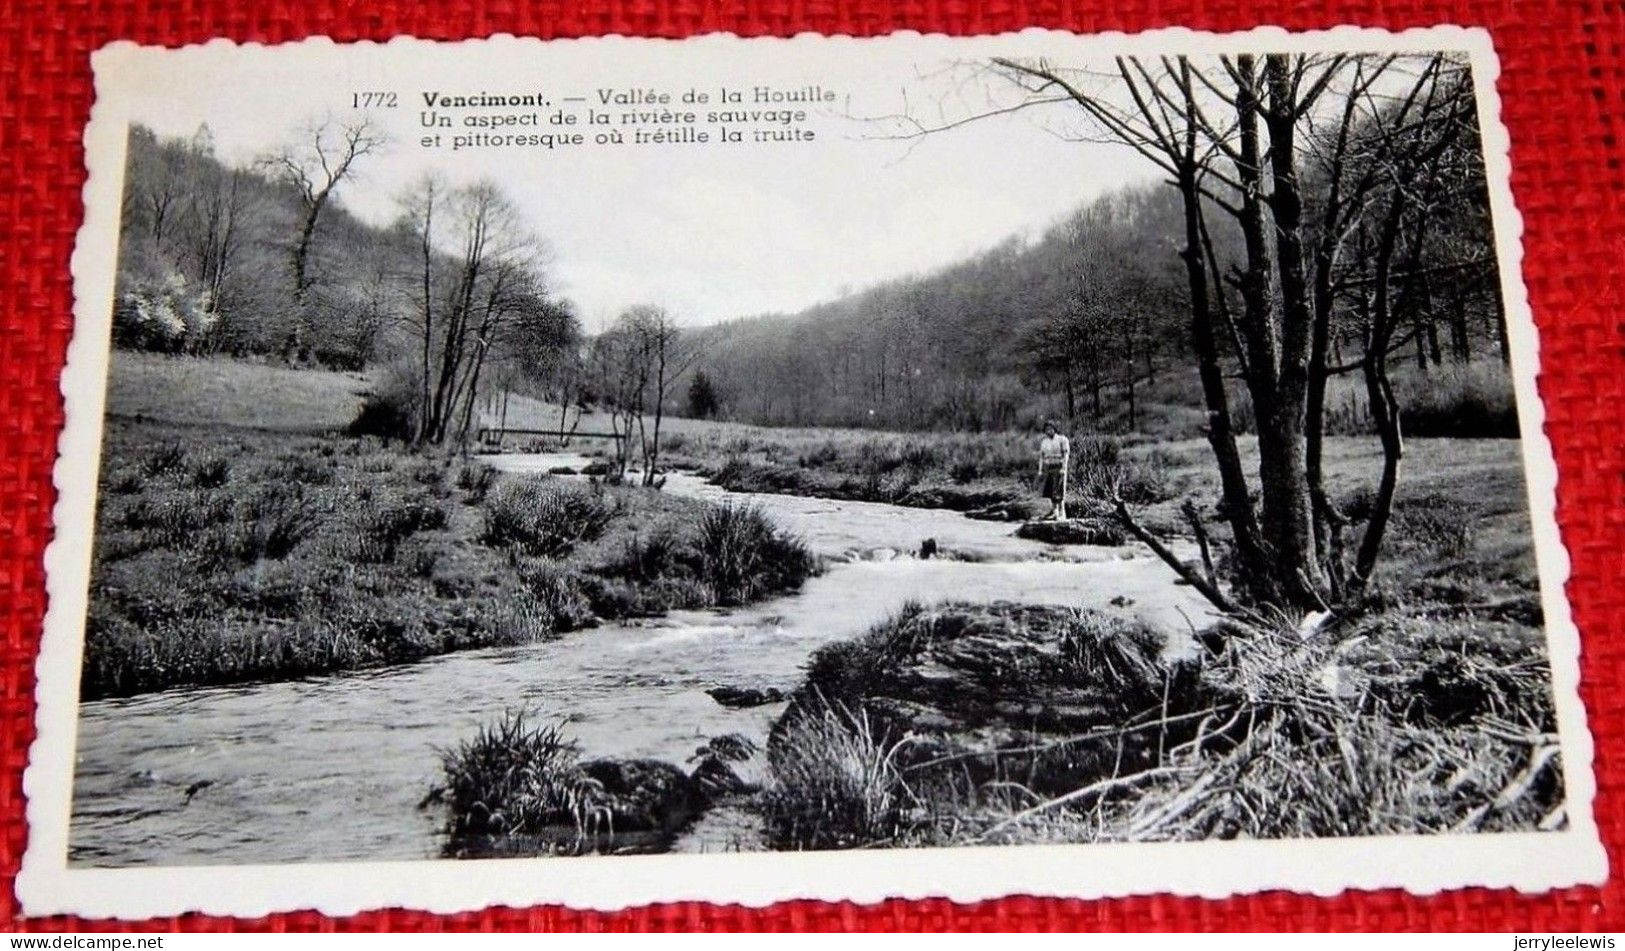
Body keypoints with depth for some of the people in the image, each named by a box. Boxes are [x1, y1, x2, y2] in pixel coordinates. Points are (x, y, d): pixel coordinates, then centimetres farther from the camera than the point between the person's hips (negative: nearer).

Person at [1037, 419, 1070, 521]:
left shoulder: (1062, 440, -6)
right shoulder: (1044, 442, 11)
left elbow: (1066, 455, -11)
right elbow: (1041, 457, 11)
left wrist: (1063, 468, -20)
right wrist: (1040, 471, 5)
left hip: (1059, 468, -6)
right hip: (1048, 469, 6)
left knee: (1059, 491, -10)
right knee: (1049, 490, 4)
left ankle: (1061, 513, -7)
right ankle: (1054, 512, 14)